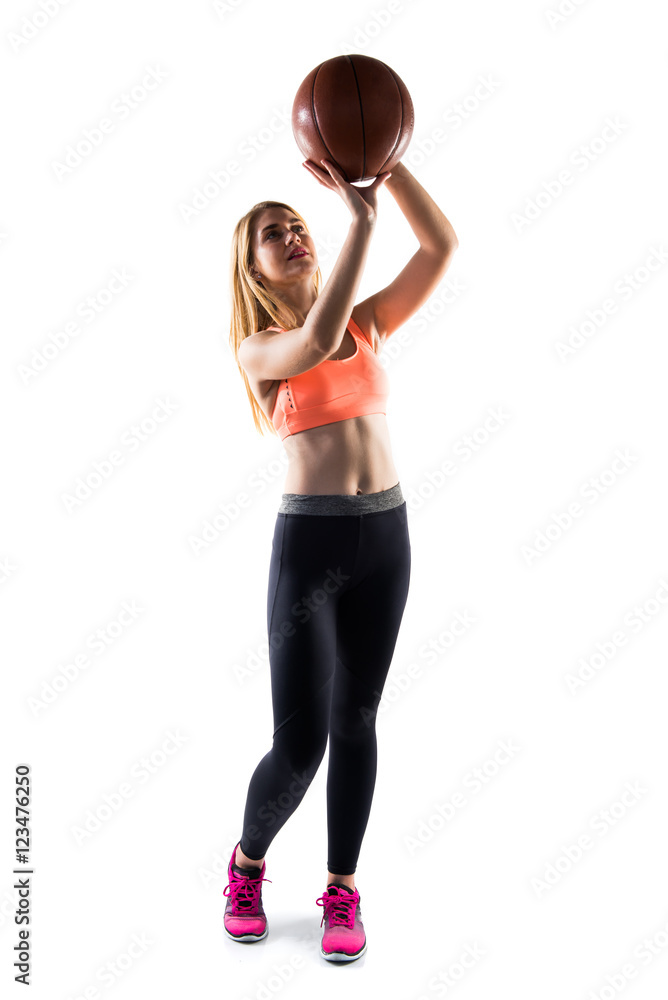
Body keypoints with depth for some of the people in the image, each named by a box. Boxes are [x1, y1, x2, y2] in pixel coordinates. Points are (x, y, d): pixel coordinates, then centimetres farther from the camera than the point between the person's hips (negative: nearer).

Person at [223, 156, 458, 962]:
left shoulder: (367, 321, 10)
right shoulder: (258, 348, -2)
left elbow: (442, 245, -1)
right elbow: (316, 344, -24)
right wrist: (361, 215, -21)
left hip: (385, 533, 4)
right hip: (308, 540, -3)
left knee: (355, 722, 11)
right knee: (299, 743, -3)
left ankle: (342, 889, 27)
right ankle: (246, 864, 27)